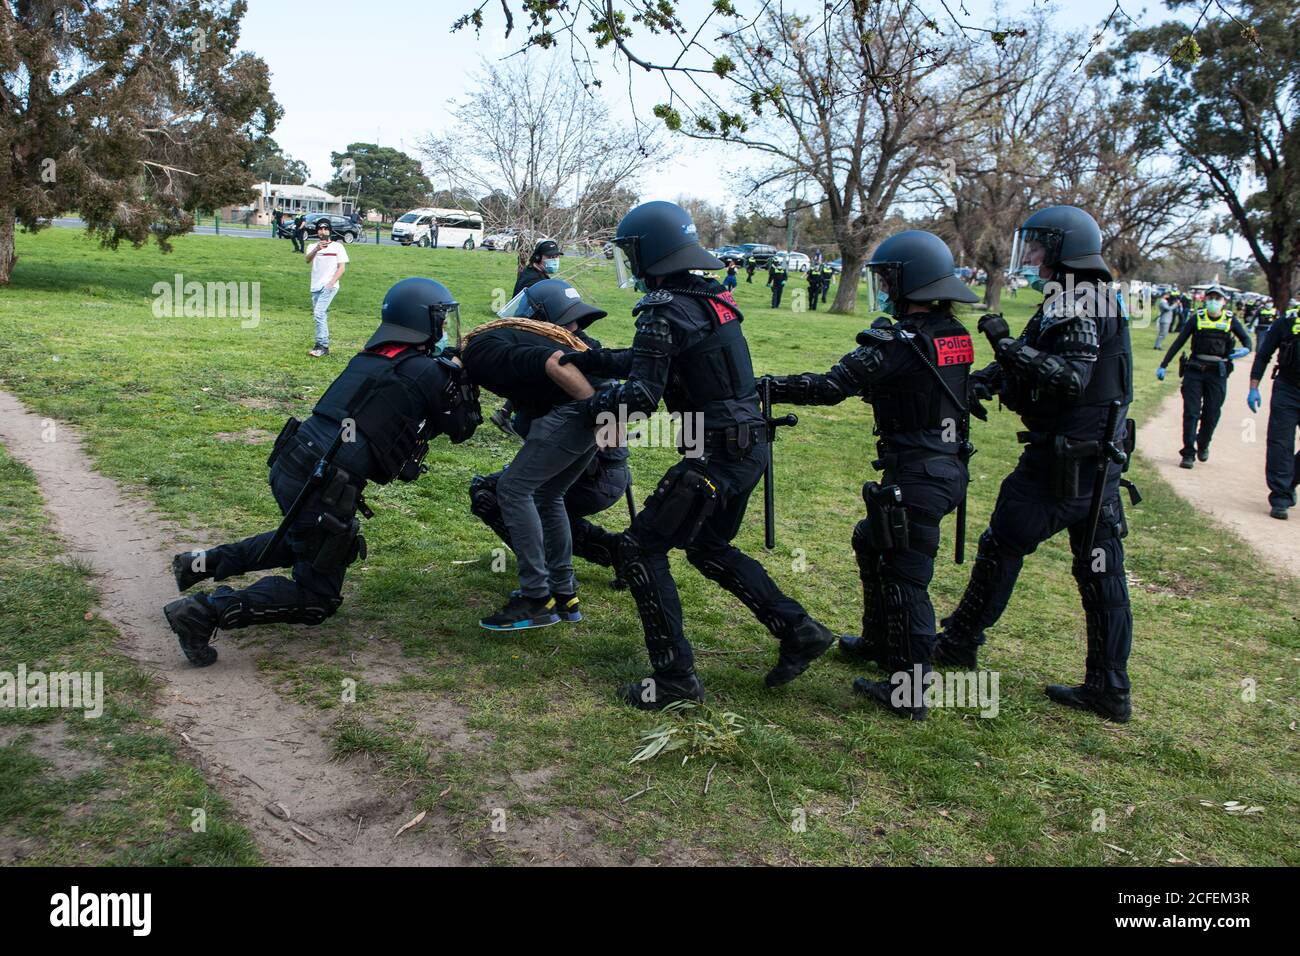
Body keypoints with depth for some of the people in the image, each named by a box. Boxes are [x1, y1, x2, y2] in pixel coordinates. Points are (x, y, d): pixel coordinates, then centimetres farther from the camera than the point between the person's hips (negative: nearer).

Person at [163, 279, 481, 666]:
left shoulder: (371, 357, 14)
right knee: (317, 599, 4)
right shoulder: (426, 371, -8)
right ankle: (208, 611, -11)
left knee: (304, 541, 37)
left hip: (289, 465, 8)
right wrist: (463, 379, 18)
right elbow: (460, 427, 3)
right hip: (323, 487, -8)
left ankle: (205, 562, 29)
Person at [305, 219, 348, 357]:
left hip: (329, 286, -5)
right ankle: (323, 345, 22)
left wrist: (331, 283, -16)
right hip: (315, 286, 5)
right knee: (320, 315, 12)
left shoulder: (337, 246, 3)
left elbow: (342, 267, -2)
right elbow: (308, 260, -9)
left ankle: (322, 346, -19)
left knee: (319, 313, -19)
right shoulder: (313, 246, 12)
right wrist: (317, 249, -29)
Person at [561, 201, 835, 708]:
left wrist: (596, 401, -2)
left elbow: (642, 395, -20)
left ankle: (675, 675, 3)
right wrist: (591, 358, 16)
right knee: (709, 548, 25)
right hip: (752, 445, 9)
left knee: (640, 548, 0)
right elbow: (653, 361, 19)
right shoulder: (709, 294, 12)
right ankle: (799, 632, 23)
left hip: (716, 456, -9)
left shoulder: (666, 310, -16)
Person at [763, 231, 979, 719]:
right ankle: (879, 642, 39)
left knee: (905, 577, 0)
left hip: (916, 477, -9)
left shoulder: (897, 344, -19)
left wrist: (765, 387, -12)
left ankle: (909, 691, 8)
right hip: (948, 468, 9)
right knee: (871, 542, 25)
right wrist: (871, 384, 17)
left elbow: (829, 387, -20)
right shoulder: (956, 335, 7)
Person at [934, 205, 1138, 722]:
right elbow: (1031, 368, 15)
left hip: (1062, 460, -9)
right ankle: (1110, 689, 18)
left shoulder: (1072, 306, -17)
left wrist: (1006, 343, -27)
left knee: (1003, 545, 6)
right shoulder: (1099, 302, 15)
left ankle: (960, 642, 22)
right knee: (1101, 571, 10)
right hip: (1101, 459, 9)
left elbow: (1070, 377, -29)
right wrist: (984, 379, 5)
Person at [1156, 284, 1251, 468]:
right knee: (1191, 413, -4)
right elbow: (1178, 342, 2)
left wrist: (1245, 349, -12)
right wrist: (1163, 365, -2)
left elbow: (1246, 339, 12)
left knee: (1212, 415, 7)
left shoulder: (1231, 319, 3)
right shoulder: (1197, 318, 1)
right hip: (1194, 371, -1)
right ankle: (1188, 454, 0)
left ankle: (1203, 445, 31)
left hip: (1218, 373, 1)